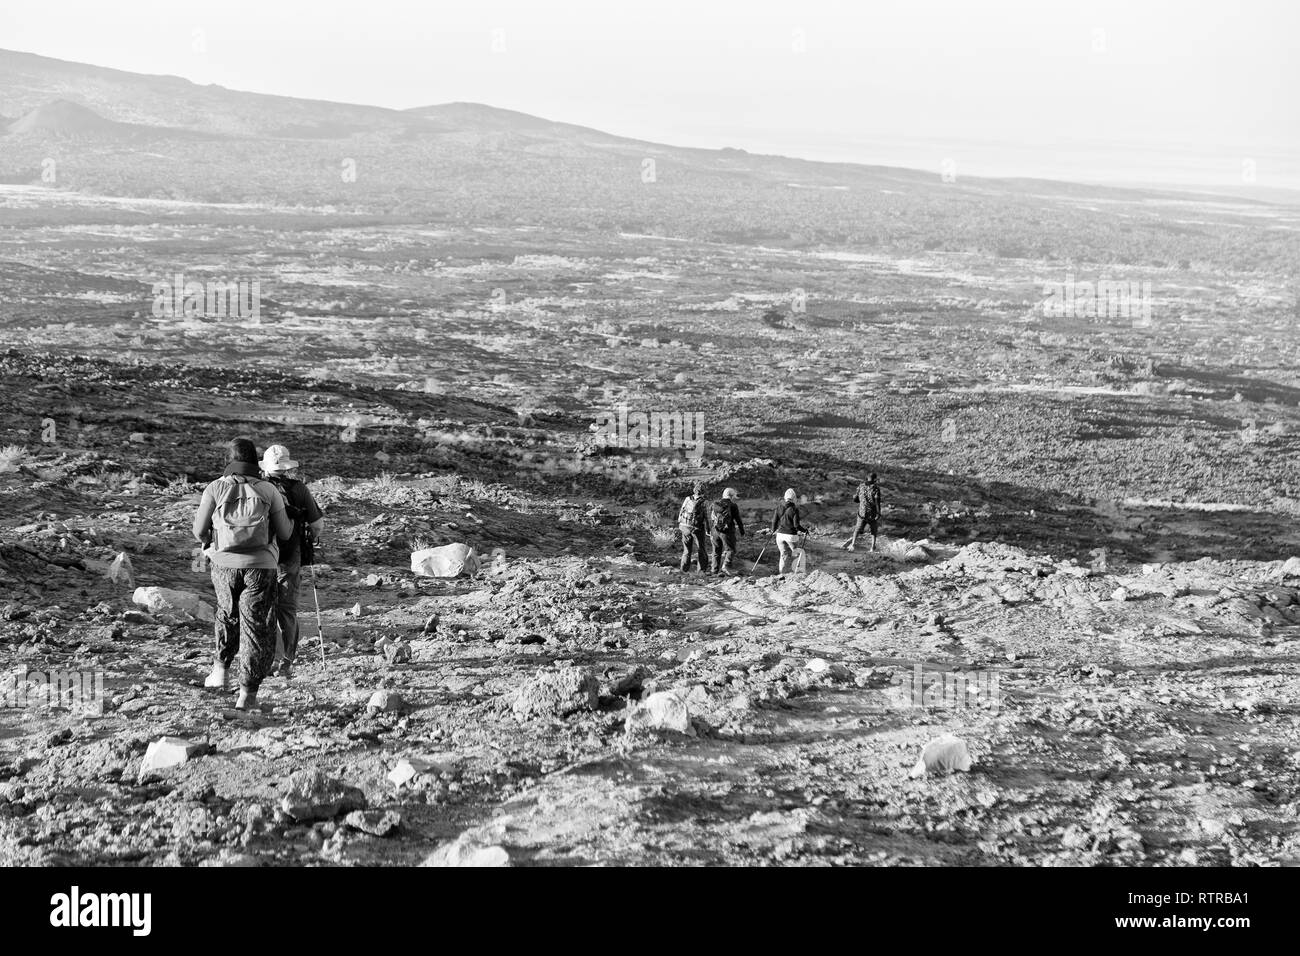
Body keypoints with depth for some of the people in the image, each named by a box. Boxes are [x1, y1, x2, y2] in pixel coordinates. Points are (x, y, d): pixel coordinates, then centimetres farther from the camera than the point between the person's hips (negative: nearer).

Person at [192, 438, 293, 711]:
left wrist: (210, 541, 23)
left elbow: (199, 531, 0)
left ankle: (221, 669, 21)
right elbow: (285, 533, 5)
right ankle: (247, 692, 0)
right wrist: (290, 521, 27)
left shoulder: (215, 488, -2)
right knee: (255, 625, 4)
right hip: (260, 566, -1)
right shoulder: (269, 491, -1)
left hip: (225, 565, 1)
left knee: (227, 614, 27)